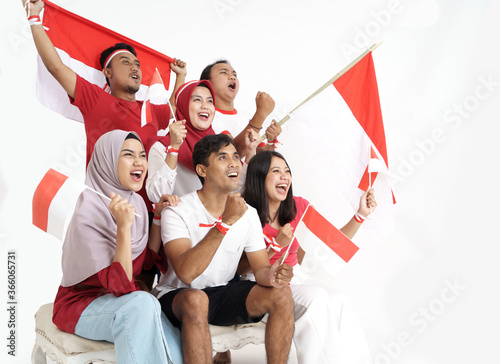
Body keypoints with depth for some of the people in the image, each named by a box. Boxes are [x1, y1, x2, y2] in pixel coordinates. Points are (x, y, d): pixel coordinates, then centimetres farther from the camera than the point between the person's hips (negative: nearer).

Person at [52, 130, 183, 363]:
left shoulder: (136, 202, 2)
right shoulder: (88, 213, -21)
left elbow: (148, 260, 8)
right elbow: (120, 286, -25)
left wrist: (159, 217, -1)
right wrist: (124, 226, -35)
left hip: (126, 300, 6)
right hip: (81, 304, -5)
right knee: (142, 303, -37)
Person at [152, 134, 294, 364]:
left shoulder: (248, 213, 0)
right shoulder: (177, 211, -17)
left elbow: (260, 268, 0)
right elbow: (186, 273, -31)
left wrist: (272, 276, -26)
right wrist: (225, 222, -35)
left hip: (222, 294, 5)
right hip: (177, 297, -5)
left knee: (281, 294, -16)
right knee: (196, 300, -38)